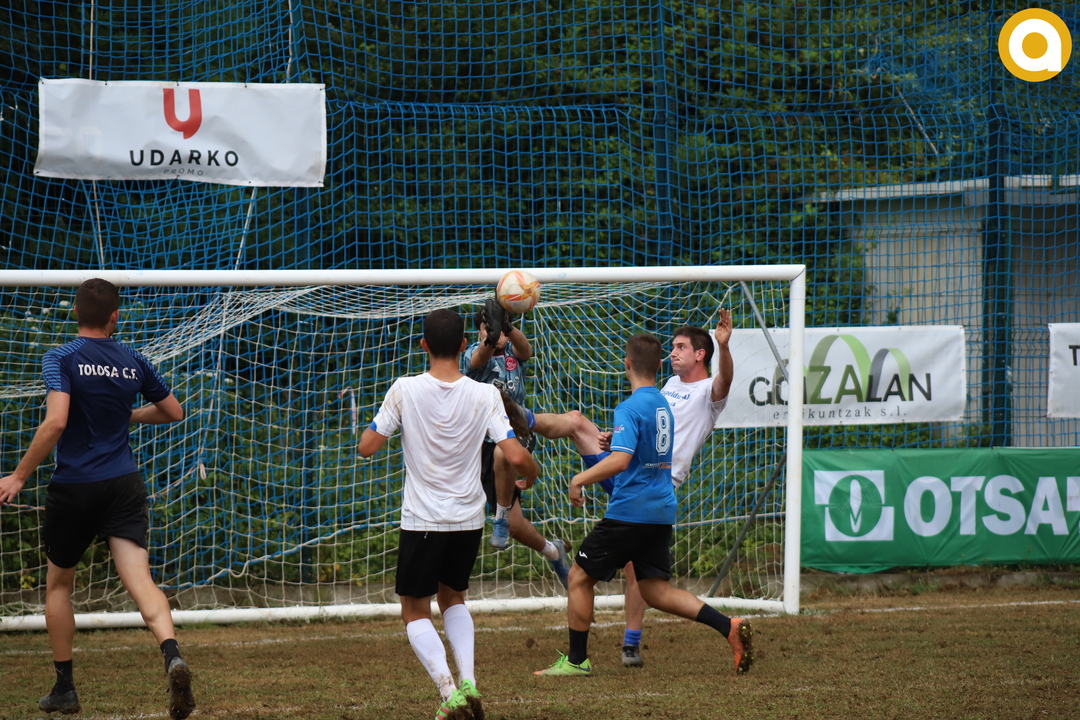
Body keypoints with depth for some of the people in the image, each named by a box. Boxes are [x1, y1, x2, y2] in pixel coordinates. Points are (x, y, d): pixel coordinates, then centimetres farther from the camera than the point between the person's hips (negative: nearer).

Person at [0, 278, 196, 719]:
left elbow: (55, 422, -21)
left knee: (58, 584, 18)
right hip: (124, 485, 2)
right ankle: (172, 656, -36)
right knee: (140, 581, -8)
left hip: (74, 488, -2)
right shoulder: (133, 363, 6)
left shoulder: (62, 359, -8)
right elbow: (173, 412, 19)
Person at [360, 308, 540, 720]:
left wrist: (375, 425, 15)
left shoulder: (405, 390, -11)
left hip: (422, 520, -3)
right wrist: (532, 473, 11)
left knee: (415, 611, 11)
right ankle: (467, 679, 7)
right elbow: (516, 456, -12)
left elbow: (367, 447, -7)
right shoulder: (484, 395, -7)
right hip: (469, 518, 3)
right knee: (453, 596, 26)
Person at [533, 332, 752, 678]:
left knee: (580, 577, 5)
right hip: (662, 511, 8)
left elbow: (619, 460, -26)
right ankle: (729, 627, -7)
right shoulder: (663, 405, 13)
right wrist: (614, 439, 34)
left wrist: (580, 479, -14)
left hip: (629, 511, -8)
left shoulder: (631, 408, -14)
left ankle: (576, 660, 9)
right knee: (655, 589, 8)